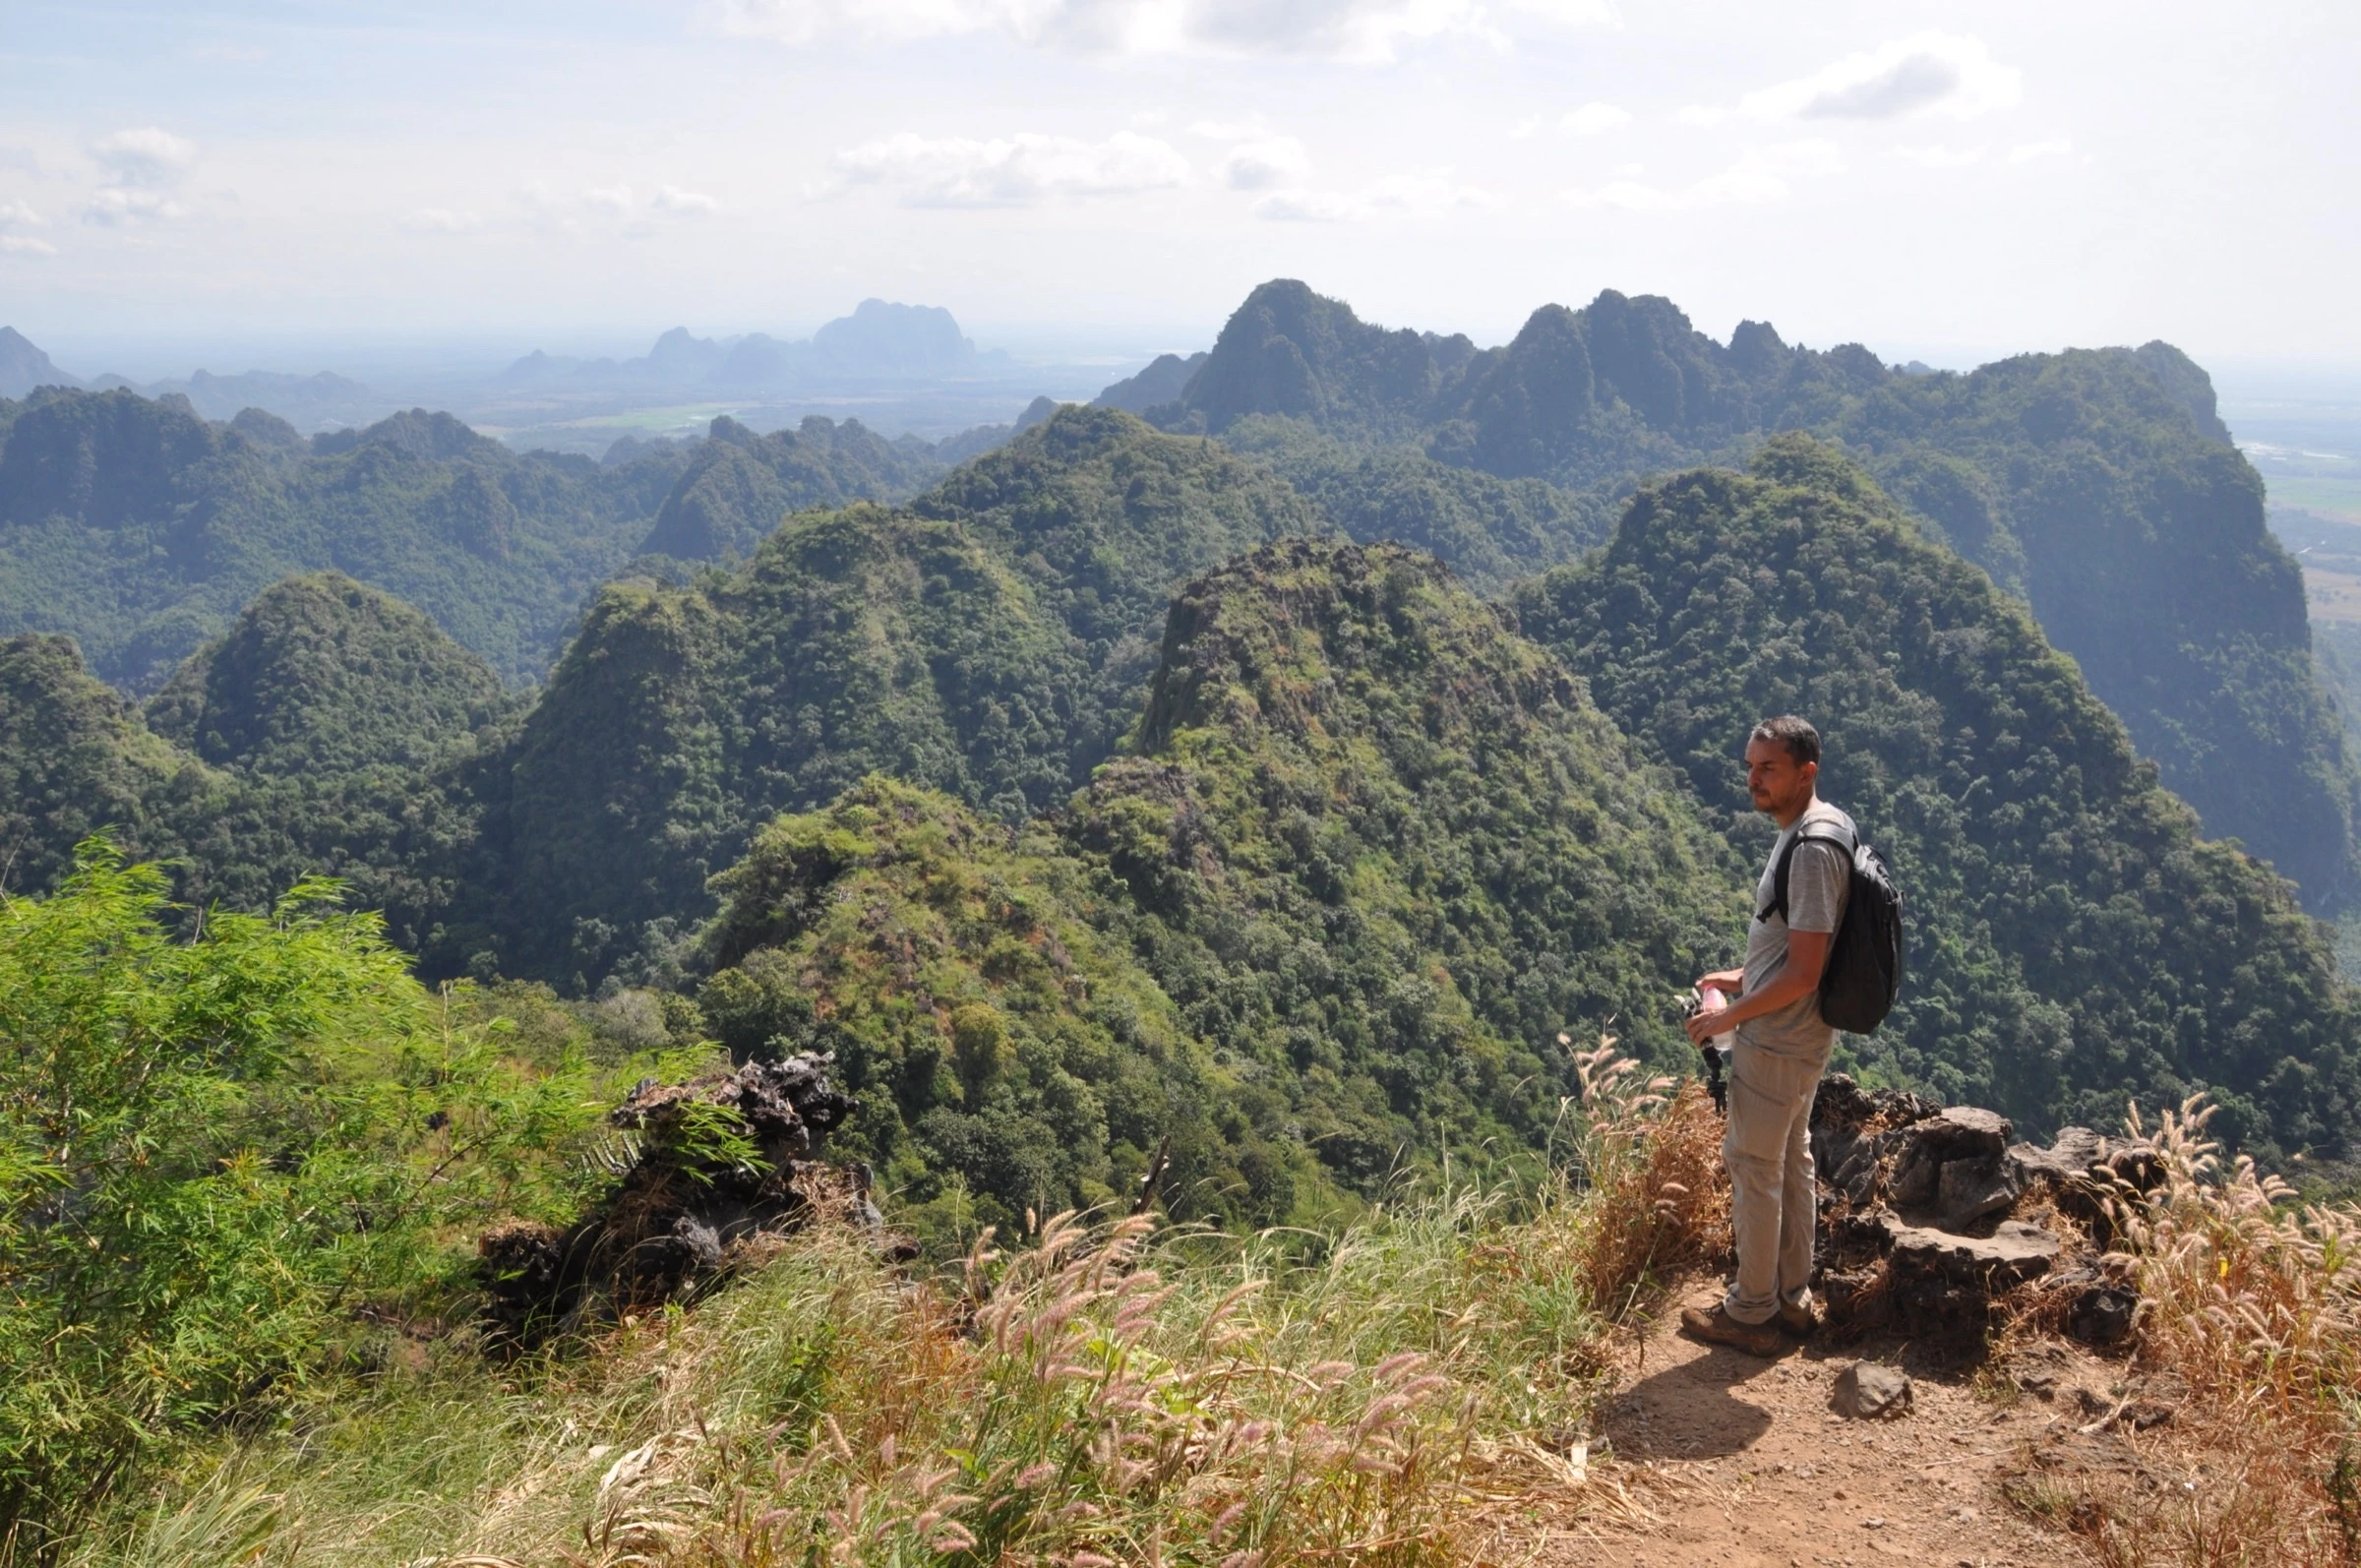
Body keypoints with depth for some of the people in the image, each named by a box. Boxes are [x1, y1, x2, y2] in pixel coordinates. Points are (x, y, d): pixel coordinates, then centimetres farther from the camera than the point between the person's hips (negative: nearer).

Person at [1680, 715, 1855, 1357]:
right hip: (1801, 1037, 10)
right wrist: (1745, 976, 15)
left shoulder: (1813, 850, -25)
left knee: (1753, 1166, 2)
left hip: (1777, 1040, -10)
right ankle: (1793, 1296, 33)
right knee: (1791, 1160, 19)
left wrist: (1727, 1017, -16)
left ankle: (1752, 1313, 15)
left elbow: (1802, 975, -27)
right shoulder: (1815, 830, 7)